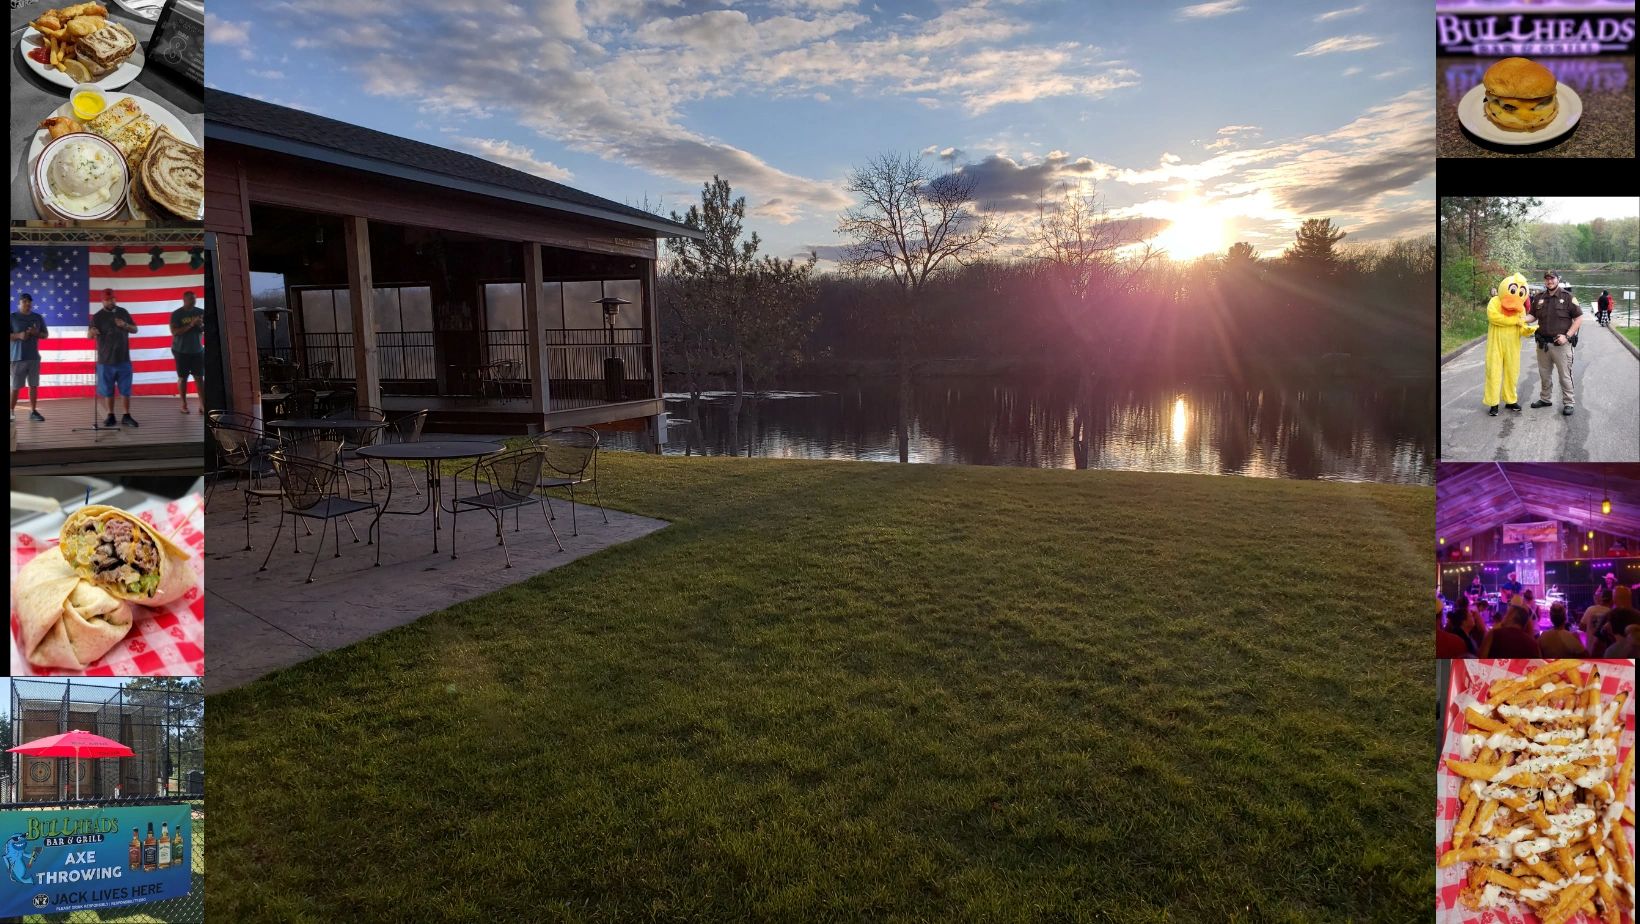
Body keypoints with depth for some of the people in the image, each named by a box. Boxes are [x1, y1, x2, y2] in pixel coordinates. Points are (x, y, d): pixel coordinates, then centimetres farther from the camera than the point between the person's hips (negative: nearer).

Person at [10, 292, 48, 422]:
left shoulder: (38, 318, 9)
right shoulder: (12, 317, -2)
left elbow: (46, 334, 13)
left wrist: (36, 333, -8)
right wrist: (18, 335, -20)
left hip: (34, 357, 4)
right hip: (17, 358, -3)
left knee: (34, 385, 7)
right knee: (15, 386, -2)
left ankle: (33, 411, 13)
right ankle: (12, 411, 5)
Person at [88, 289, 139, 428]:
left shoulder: (123, 312, 6)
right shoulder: (97, 317, -3)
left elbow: (135, 330, 11)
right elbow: (89, 336, -11)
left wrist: (125, 325, -10)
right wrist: (92, 332, -35)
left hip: (123, 359, 2)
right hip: (106, 360, -2)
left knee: (126, 389, 4)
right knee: (108, 390, 5)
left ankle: (127, 416, 10)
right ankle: (111, 416, 14)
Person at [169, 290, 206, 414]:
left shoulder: (200, 312, 3)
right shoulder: (176, 314, -7)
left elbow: (205, 329, 6)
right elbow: (174, 332, -15)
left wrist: (201, 325, -16)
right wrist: (190, 325, -24)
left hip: (197, 350, 2)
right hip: (181, 351, -2)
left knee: (199, 377, -1)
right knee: (182, 377, 3)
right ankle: (184, 405, 9)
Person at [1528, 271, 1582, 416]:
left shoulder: (1567, 297, -5)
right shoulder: (1539, 298, 8)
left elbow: (1579, 318, -5)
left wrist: (1567, 336, -14)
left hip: (1561, 343, -4)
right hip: (1543, 343, 5)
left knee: (1565, 375, 0)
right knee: (1544, 374, 15)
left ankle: (1569, 403, 8)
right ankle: (1545, 399, 29)